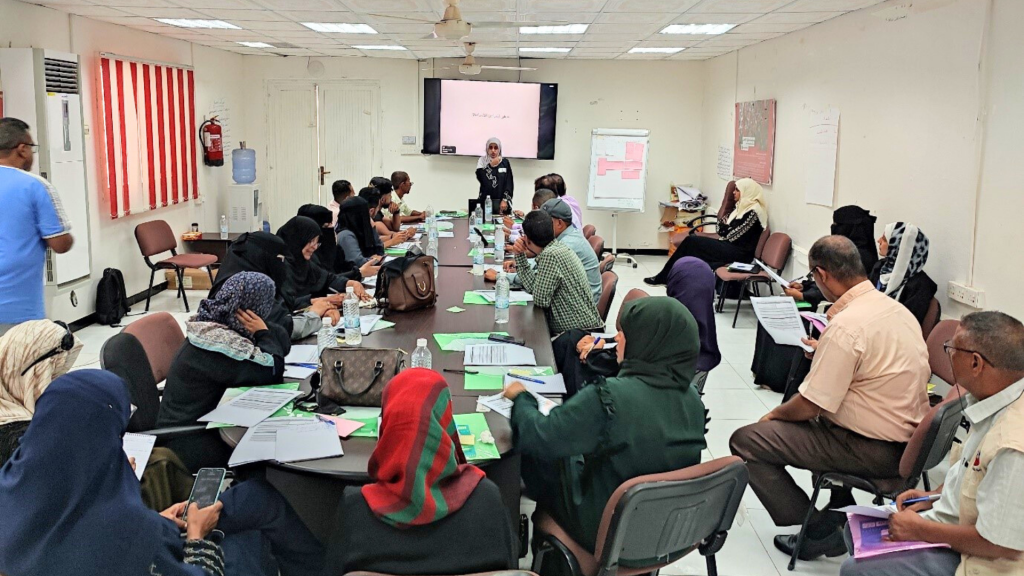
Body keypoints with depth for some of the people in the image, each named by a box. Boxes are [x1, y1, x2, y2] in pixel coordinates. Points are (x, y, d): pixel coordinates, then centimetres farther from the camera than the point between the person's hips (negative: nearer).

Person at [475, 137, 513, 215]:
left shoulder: (505, 162, 6)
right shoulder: (482, 161, 5)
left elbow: (509, 183, 1)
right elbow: (480, 178, -9)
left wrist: (505, 200, -8)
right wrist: (491, 166, -12)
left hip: (502, 202, 1)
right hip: (485, 201, -1)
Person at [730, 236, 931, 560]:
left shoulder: (844, 326, -24)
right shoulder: (895, 308, 3)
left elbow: (810, 405, -21)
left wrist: (775, 414, -1)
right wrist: (826, 352, 30)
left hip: (875, 452, -10)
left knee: (746, 441, -6)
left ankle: (819, 532, 2)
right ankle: (843, 510, 29)